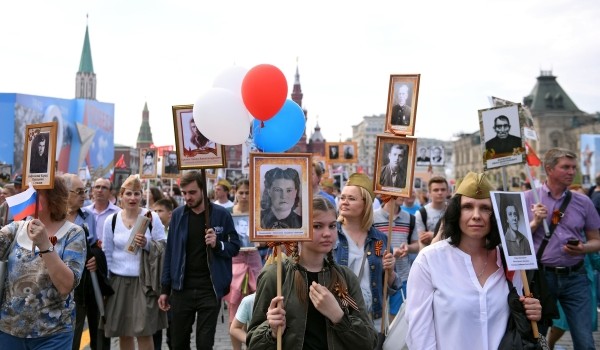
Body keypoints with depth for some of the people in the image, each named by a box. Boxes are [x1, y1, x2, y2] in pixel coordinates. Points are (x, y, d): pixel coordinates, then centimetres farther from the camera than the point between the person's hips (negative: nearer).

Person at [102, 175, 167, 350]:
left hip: (144, 281, -2)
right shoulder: (111, 220, 2)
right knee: (123, 333, 11)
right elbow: (107, 253, 8)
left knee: (144, 332, -3)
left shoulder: (152, 217, -3)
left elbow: (164, 248, -1)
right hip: (119, 281, 3)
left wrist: (147, 245, -20)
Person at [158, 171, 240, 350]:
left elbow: (235, 246, 1)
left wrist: (218, 244, -20)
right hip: (182, 289, 3)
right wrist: (165, 289, 5)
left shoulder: (221, 214, -4)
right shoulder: (177, 215, 3)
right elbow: (170, 252, 6)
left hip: (210, 290, -2)